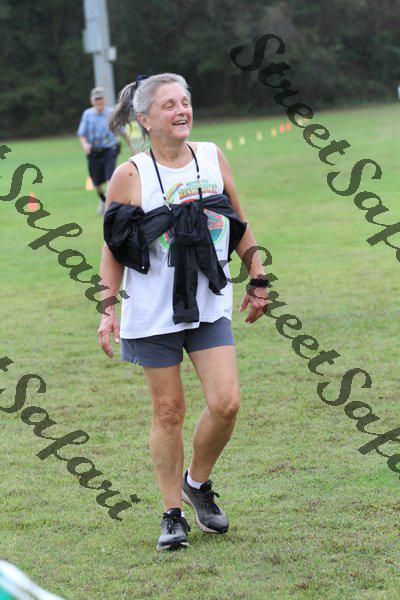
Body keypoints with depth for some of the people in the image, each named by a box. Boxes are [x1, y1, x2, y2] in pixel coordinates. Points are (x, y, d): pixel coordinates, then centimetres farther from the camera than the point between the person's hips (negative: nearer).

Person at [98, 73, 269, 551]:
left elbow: (239, 225, 15)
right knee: (168, 412, 2)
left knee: (225, 403, -8)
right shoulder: (129, 176, -7)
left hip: (211, 305, 3)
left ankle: (198, 483, 19)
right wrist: (108, 310, -8)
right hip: (153, 311, -3)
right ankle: (172, 513, 16)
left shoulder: (213, 158, 3)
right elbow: (113, 250, -1)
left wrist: (257, 281, 16)